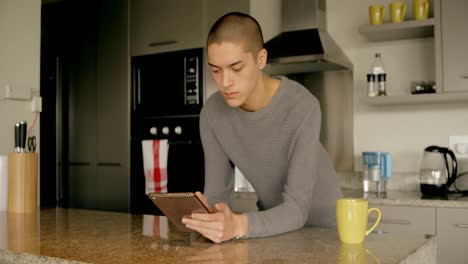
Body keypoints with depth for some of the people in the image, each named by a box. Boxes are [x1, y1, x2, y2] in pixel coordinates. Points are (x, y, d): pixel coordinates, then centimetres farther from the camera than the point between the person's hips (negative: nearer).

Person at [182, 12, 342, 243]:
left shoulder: (302, 107, -27)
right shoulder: (212, 113, -13)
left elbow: (296, 209, -30)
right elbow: (216, 194, -11)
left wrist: (239, 225, -47)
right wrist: (206, 217, -33)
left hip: (320, 227, -3)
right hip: (272, 225, 4)